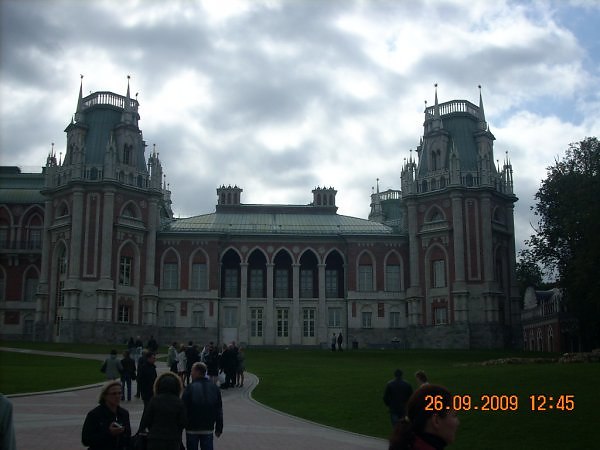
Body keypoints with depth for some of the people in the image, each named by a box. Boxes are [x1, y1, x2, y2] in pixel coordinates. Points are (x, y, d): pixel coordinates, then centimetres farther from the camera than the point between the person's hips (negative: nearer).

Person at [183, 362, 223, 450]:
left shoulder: (190, 388, -13)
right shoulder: (215, 388, 3)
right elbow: (219, 411, 7)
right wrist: (219, 428, 13)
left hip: (192, 429, -3)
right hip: (208, 429, 3)